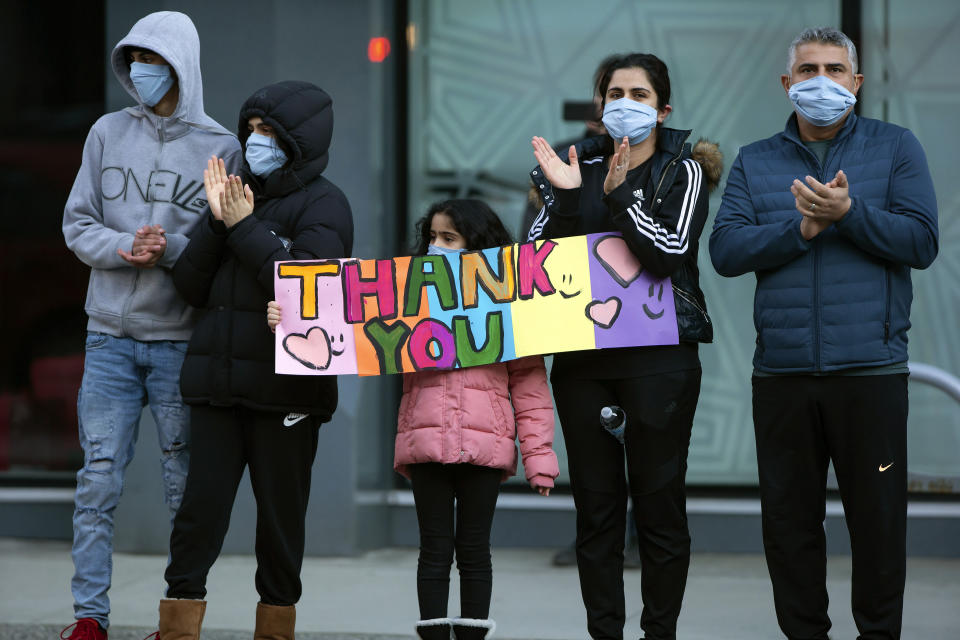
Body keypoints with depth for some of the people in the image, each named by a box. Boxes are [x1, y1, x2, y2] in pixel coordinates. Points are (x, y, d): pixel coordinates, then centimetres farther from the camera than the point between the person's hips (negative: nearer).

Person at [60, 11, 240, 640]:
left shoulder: (221, 148, -1)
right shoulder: (108, 134, 7)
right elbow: (77, 223, 6)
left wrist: (172, 249, -19)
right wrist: (123, 249, -13)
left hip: (183, 338, -2)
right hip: (111, 334, 2)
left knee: (186, 483, 3)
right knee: (99, 477, -1)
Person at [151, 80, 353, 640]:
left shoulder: (323, 205, -2)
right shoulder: (240, 192, 14)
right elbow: (192, 287, 9)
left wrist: (245, 227, -13)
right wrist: (217, 222, -5)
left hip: (285, 388, -4)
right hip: (218, 383, 4)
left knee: (281, 510, 5)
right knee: (201, 504, -1)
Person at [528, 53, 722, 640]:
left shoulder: (683, 171, 3)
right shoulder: (578, 167, 12)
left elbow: (668, 254, -10)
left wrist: (619, 197, -18)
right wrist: (566, 197, -10)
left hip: (659, 354, -3)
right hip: (581, 354, 3)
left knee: (660, 503, -2)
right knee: (595, 504, 5)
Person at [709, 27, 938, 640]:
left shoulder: (896, 148, 7)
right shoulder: (754, 162, 12)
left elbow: (921, 242, -5)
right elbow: (726, 250, -2)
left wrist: (848, 211, -17)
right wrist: (803, 227, -13)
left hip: (870, 368, -2)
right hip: (781, 374, 2)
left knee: (878, 514, 1)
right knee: (790, 515, 7)